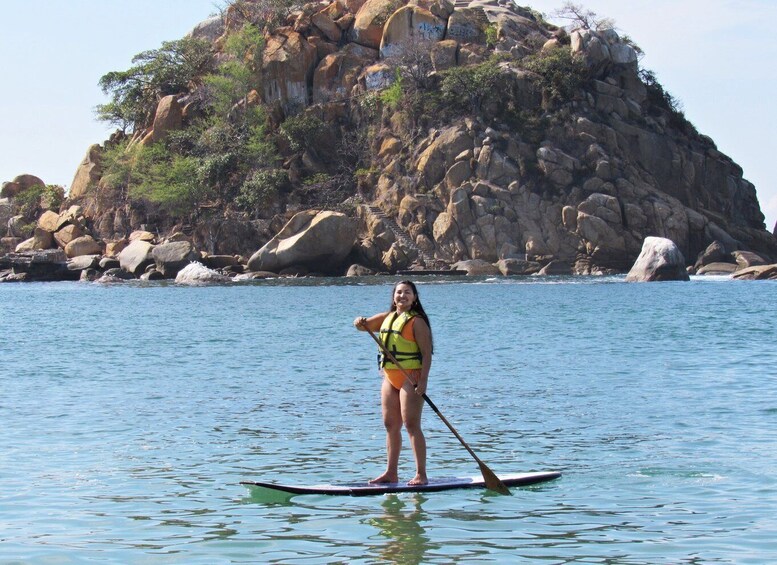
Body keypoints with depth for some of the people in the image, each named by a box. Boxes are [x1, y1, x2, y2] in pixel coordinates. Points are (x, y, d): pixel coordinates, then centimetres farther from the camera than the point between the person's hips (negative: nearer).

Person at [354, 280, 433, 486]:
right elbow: (365, 326, 19)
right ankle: (391, 473, 14)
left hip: (410, 378, -8)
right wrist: (361, 322, -7)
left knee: (411, 425, -11)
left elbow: (426, 353, -13)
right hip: (390, 378, 8)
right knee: (391, 426, 9)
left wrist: (423, 381, -21)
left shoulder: (417, 321, -8)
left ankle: (421, 474, -9)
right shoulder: (386, 317, 14)